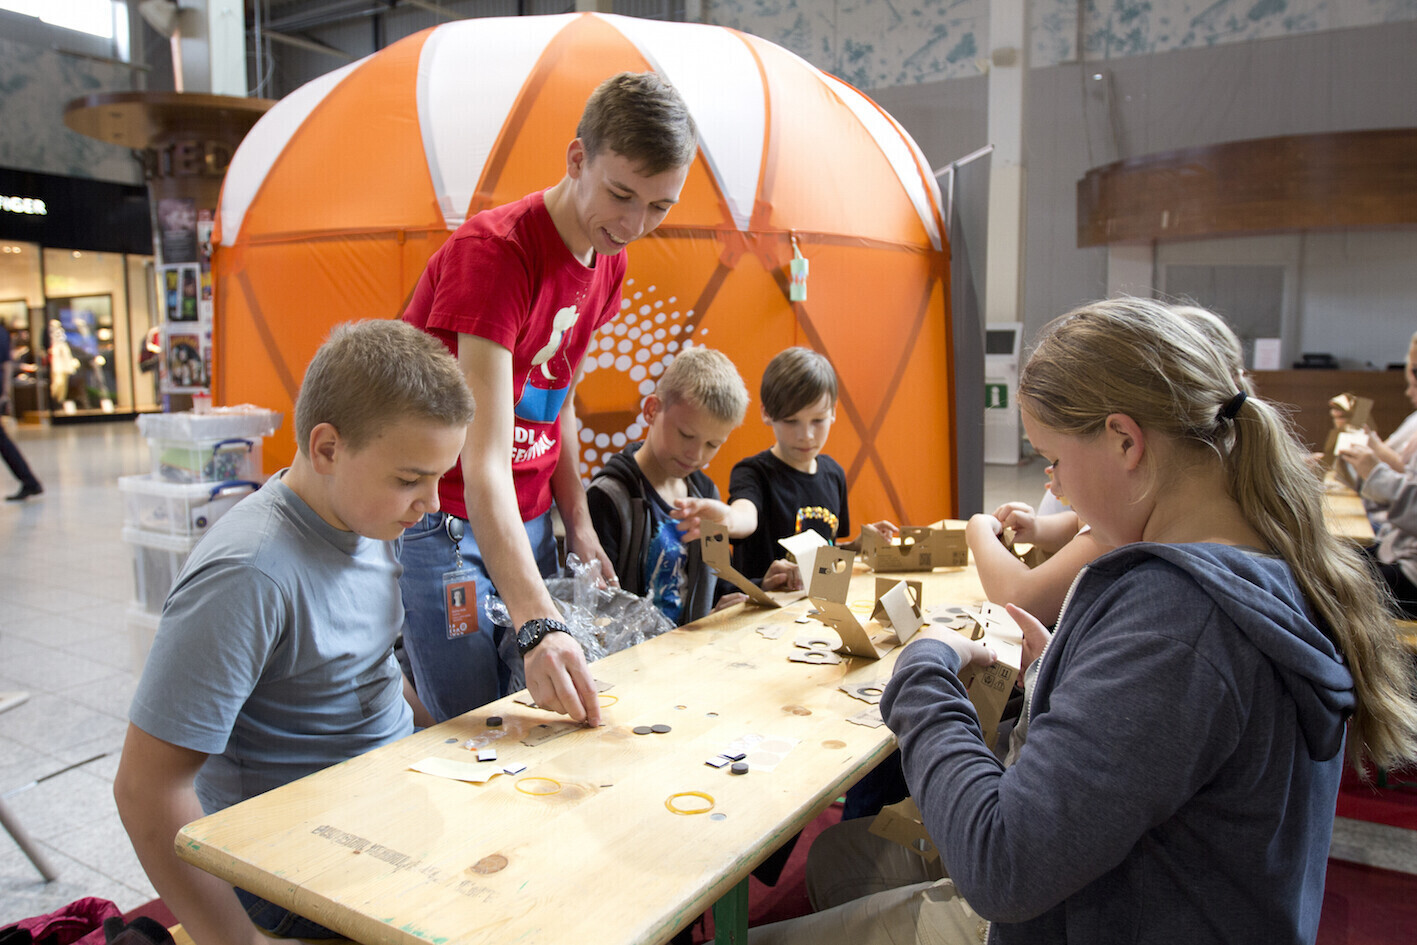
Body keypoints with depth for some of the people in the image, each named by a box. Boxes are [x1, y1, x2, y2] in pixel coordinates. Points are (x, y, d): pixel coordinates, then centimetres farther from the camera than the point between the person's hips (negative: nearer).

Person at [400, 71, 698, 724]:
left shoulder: (607, 261, 3)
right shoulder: (494, 251, -23)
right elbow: (484, 459, -30)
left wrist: (578, 525, 5)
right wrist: (538, 622, -39)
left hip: (525, 522, 7)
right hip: (442, 523, -7)